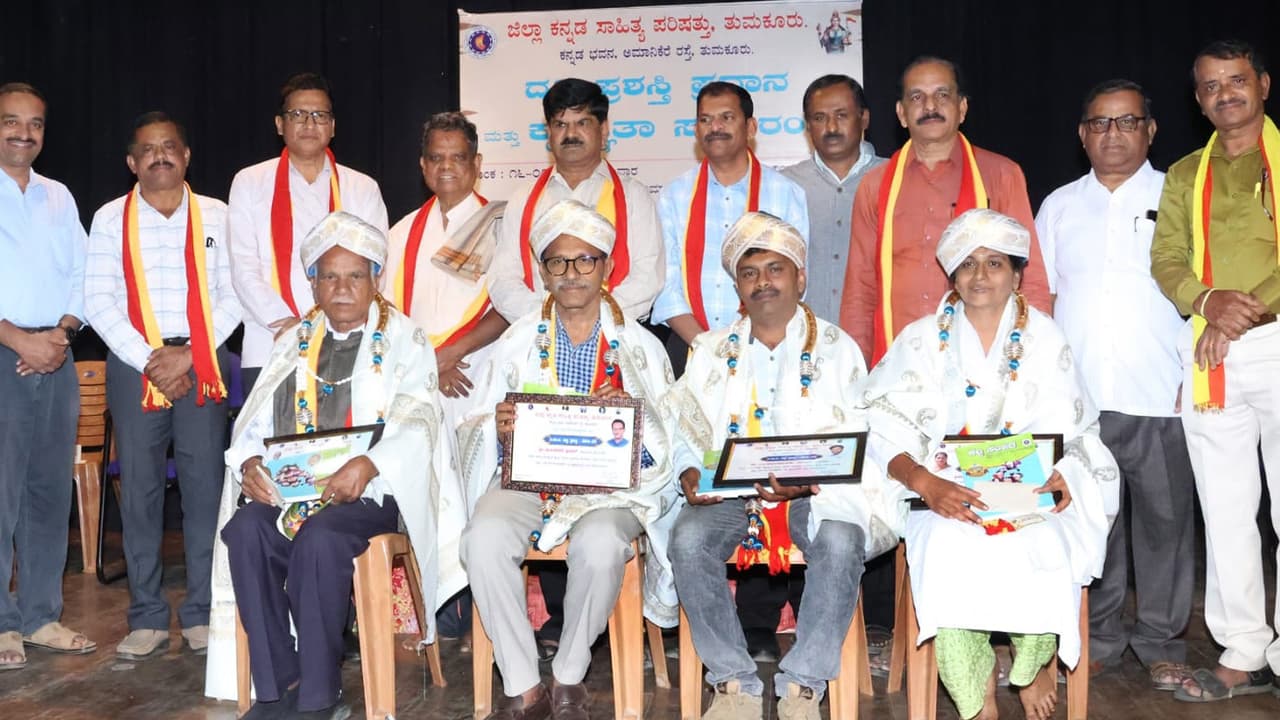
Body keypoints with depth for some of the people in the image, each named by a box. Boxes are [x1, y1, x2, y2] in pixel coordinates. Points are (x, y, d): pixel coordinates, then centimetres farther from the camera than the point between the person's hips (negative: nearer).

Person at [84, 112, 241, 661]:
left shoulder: (215, 216, 8)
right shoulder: (111, 218, 8)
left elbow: (232, 295, 2)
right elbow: (98, 300, 2)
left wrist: (188, 356, -9)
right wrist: (148, 361, -9)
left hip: (201, 363, 0)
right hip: (133, 363, 1)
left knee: (205, 485, -1)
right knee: (139, 488, 2)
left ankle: (203, 613, 8)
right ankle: (148, 616, 12)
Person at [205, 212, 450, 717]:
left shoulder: (404, 341, 6)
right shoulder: (294, 342, 21)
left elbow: (417, 425, -8)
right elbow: (257, 419, 14)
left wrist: (367, 465, -27)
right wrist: (249, 461, -9)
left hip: (371, 490, -4)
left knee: (320, 538, -33)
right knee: (245, 529, -26)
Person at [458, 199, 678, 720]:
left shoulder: (640, 346, 8)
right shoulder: (518, 340, 12)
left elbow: (666, 441, 4)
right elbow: (480, 429, 10)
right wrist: (498, 429, -14)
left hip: (612, 482, -1)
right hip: (527, 477, 2)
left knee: (598, 545, -34)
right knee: (484, 539, -30)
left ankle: (570, 678, -9)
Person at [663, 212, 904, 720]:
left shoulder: (837, 349, 7)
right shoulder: (712, 350, 15)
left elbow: (854, 440, -3)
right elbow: (683, 429, 8)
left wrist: (807, 483, -21)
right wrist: (690, 473, -14)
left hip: (819, 490, -2)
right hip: (728, 489, 2)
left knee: (841, 542, -32)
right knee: (688, 538, -28)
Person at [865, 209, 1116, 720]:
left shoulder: (1044, 340, 8)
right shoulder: (923, 340, 6)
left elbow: (1073, 434, 5)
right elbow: (889, 432, -4)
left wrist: (1064, 476, -18)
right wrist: (925, 482, -22)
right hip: (946, 496, 0)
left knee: (1043, 548, -31)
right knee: (946, 548, -31)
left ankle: (1034, 664, 1)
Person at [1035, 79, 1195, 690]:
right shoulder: (1059, 205, 13)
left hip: (1160, 396, -2)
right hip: (1076, 397, 2)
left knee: (1164, 518, 4)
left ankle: (1160, 642, 18)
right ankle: (1099, 636, 21)